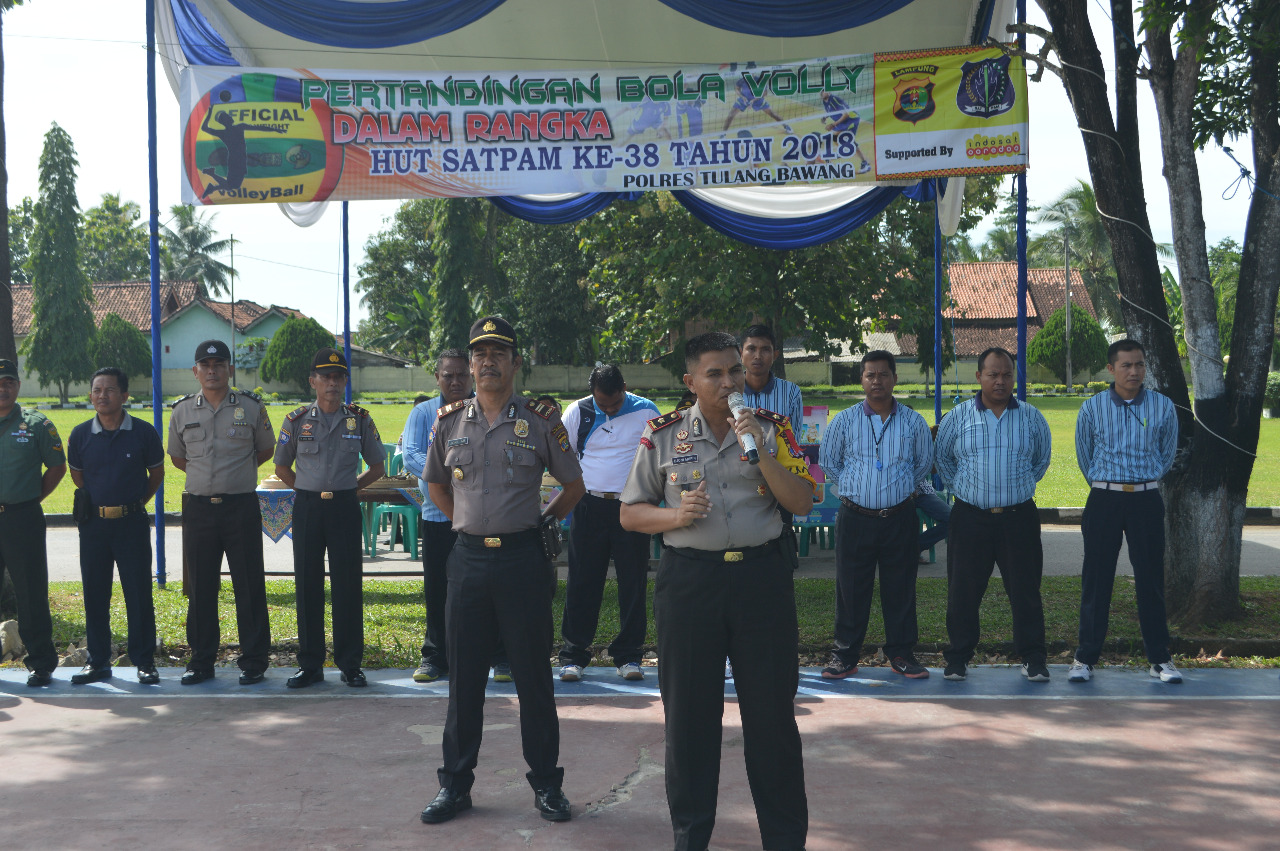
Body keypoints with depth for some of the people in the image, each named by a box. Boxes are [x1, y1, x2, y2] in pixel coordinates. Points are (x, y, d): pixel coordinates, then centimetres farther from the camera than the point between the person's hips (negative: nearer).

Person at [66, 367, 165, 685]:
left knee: (139, 593, -1)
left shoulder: (144, 432, -4)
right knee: (94, 594, 7)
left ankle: (144, 661, 9)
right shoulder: (80, 435, 1)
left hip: (132, 522, -2)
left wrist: (135, 503, 5)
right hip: (93, 524, 2)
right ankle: (98, 661, 19)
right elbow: (77, 476, 16)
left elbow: (156, 473, 9)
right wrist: (97, 504, 11)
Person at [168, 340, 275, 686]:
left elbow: (266, 450, 14)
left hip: (242, 506, -2)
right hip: (199, 509, 2)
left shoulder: (252, 407, 2)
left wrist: (236, 471, 7)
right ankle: (202, 660, 17)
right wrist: (206, 474, 11)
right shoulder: (182, 411, 7)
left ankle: (254, 660, 7)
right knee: (201, 587, 7)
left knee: (250, 585, -1)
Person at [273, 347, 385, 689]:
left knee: (349, 585, -1)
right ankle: (310, 664, 13)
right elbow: (282, 468, 14)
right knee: (307, 586, 4)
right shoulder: (297, 421, 4)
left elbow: (377, 467, 12)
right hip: (306, 507, 1)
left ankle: (350, 664, 9)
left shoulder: (360, 420, 4)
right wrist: (308, 491, 7)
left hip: (345, 508, -1)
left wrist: (347, 488, 5)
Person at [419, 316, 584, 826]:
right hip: (468, 558, 2)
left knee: (533, 675, 4)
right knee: (463, 676, 8)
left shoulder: (541, 421, 0)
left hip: (523, 559, -2)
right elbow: (435, 483, 23)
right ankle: (455, 784, 18)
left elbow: (573, 485, 11)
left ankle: (546, 783, 15)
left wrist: (542, 522, 6)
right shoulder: (450, 422, 7)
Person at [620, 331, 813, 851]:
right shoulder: (663, 435, 3)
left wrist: (760, 451, -15)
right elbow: (631, 514, 7)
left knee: (772, 712, 4)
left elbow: (802, 503, -3)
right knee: (688, 714, 7)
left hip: (762, 575, 0)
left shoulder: (771, 428, 5)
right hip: (689, 579, 0)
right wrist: (677, 515, -13)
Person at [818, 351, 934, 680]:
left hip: (900, 518, 1)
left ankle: (901, 652, 17)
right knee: (851, 588, 3)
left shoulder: (913, 422, 4)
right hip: (855, 518, 0)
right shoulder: (844, 421, 2)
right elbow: (827, 462, 14)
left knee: (900, 588, 6)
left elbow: (924, 462, 19)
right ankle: (845, 655, 12)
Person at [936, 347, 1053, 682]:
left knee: (1025, 589, 2)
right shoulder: (958, 417, 3)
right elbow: (942, 457, 16)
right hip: (970, 518, 0)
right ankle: (957, 658, 14)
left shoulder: (1031, 418, 6)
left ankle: (1033, 658, 12)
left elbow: (1042, 459, 21)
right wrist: (961, 488, 10)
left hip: (1019, 517, 0)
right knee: (963, 591, 3)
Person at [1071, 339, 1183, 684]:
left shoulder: (1163, 406, 0)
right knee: (1096, 580, 2)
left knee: (1151, 579, 3)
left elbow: (1168, 452, 16)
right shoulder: (1092, 408, -2)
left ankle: (1160, 658, 13)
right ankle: (1085, 658, 10)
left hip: (1147, 501, 0)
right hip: (1104, 500, 0)